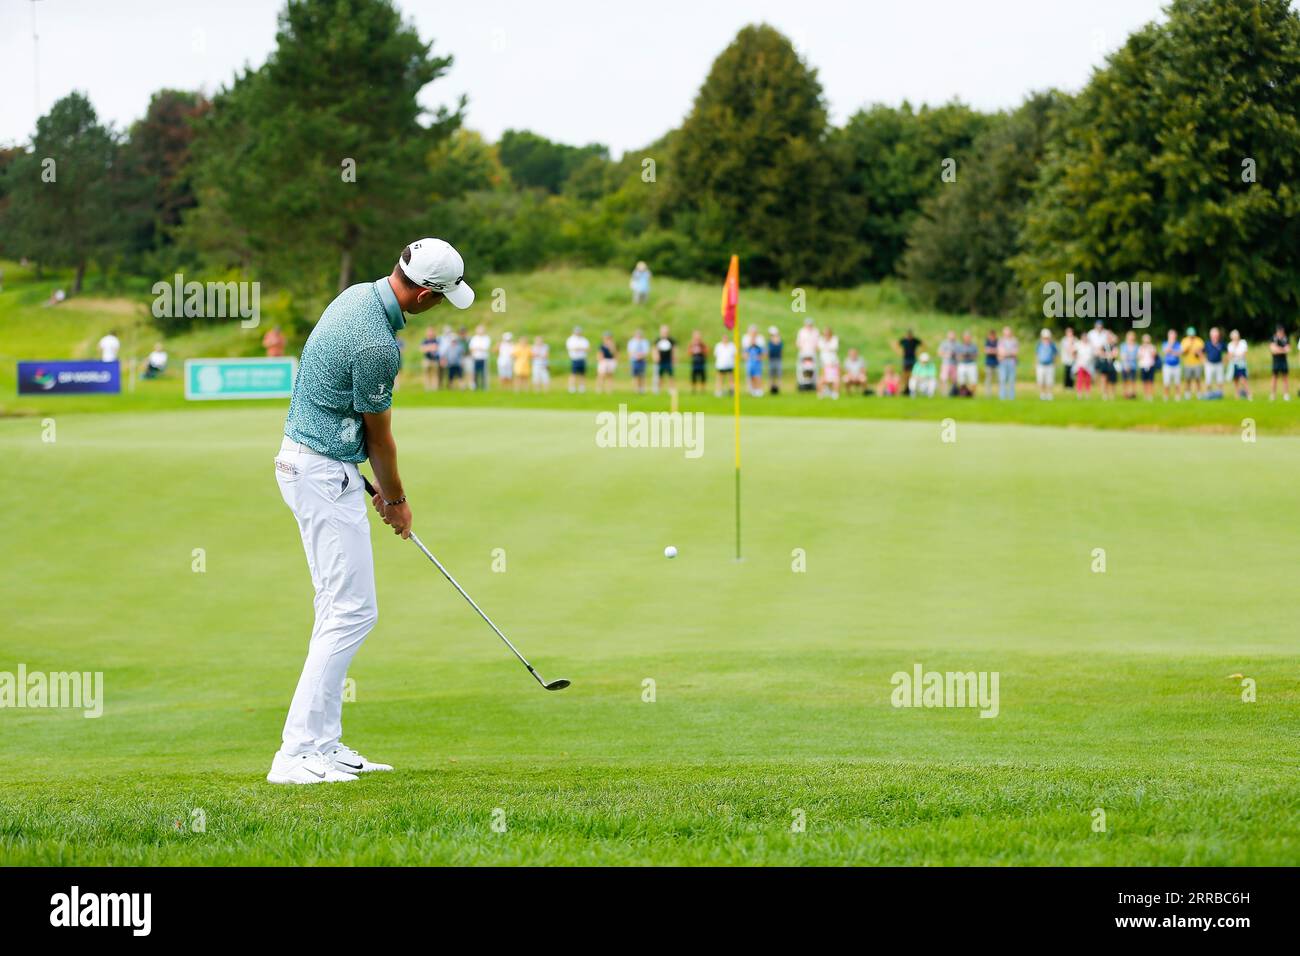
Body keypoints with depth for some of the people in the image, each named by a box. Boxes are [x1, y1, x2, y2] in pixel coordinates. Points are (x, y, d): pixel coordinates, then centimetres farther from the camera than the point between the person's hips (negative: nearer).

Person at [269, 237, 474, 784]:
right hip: (327, 474, -11)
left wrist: (376, 485, 17)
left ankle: (323, 745, 15)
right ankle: (297, 753, -13)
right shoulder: (376, 343, -24)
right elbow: (379, 435, -10)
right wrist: (396, 499, 7)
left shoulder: (358, 296, 7)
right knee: (352, 611, -10)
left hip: (305, 462, 11)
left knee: (339, 611, 13)